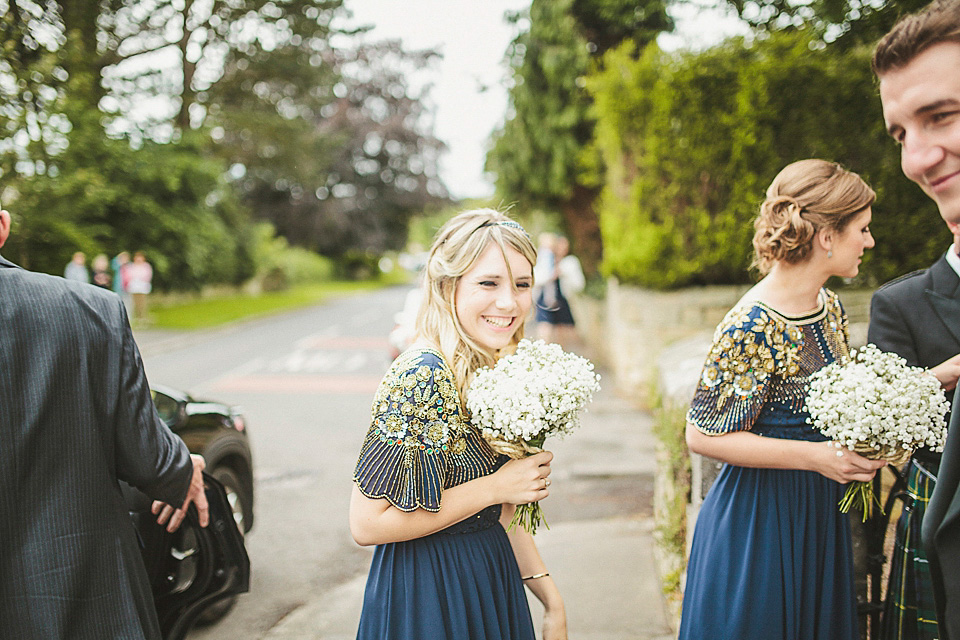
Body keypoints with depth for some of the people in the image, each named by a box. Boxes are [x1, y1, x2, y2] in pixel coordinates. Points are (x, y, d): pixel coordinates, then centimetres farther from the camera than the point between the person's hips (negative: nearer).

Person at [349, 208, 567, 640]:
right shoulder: (422, 377, -24)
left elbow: (500, 514, 10)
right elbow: (367, 523, -24)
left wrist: (552, 601, 5)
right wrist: (494, 487, -21)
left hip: (489, 580, 7)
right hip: (428, 601, -7)